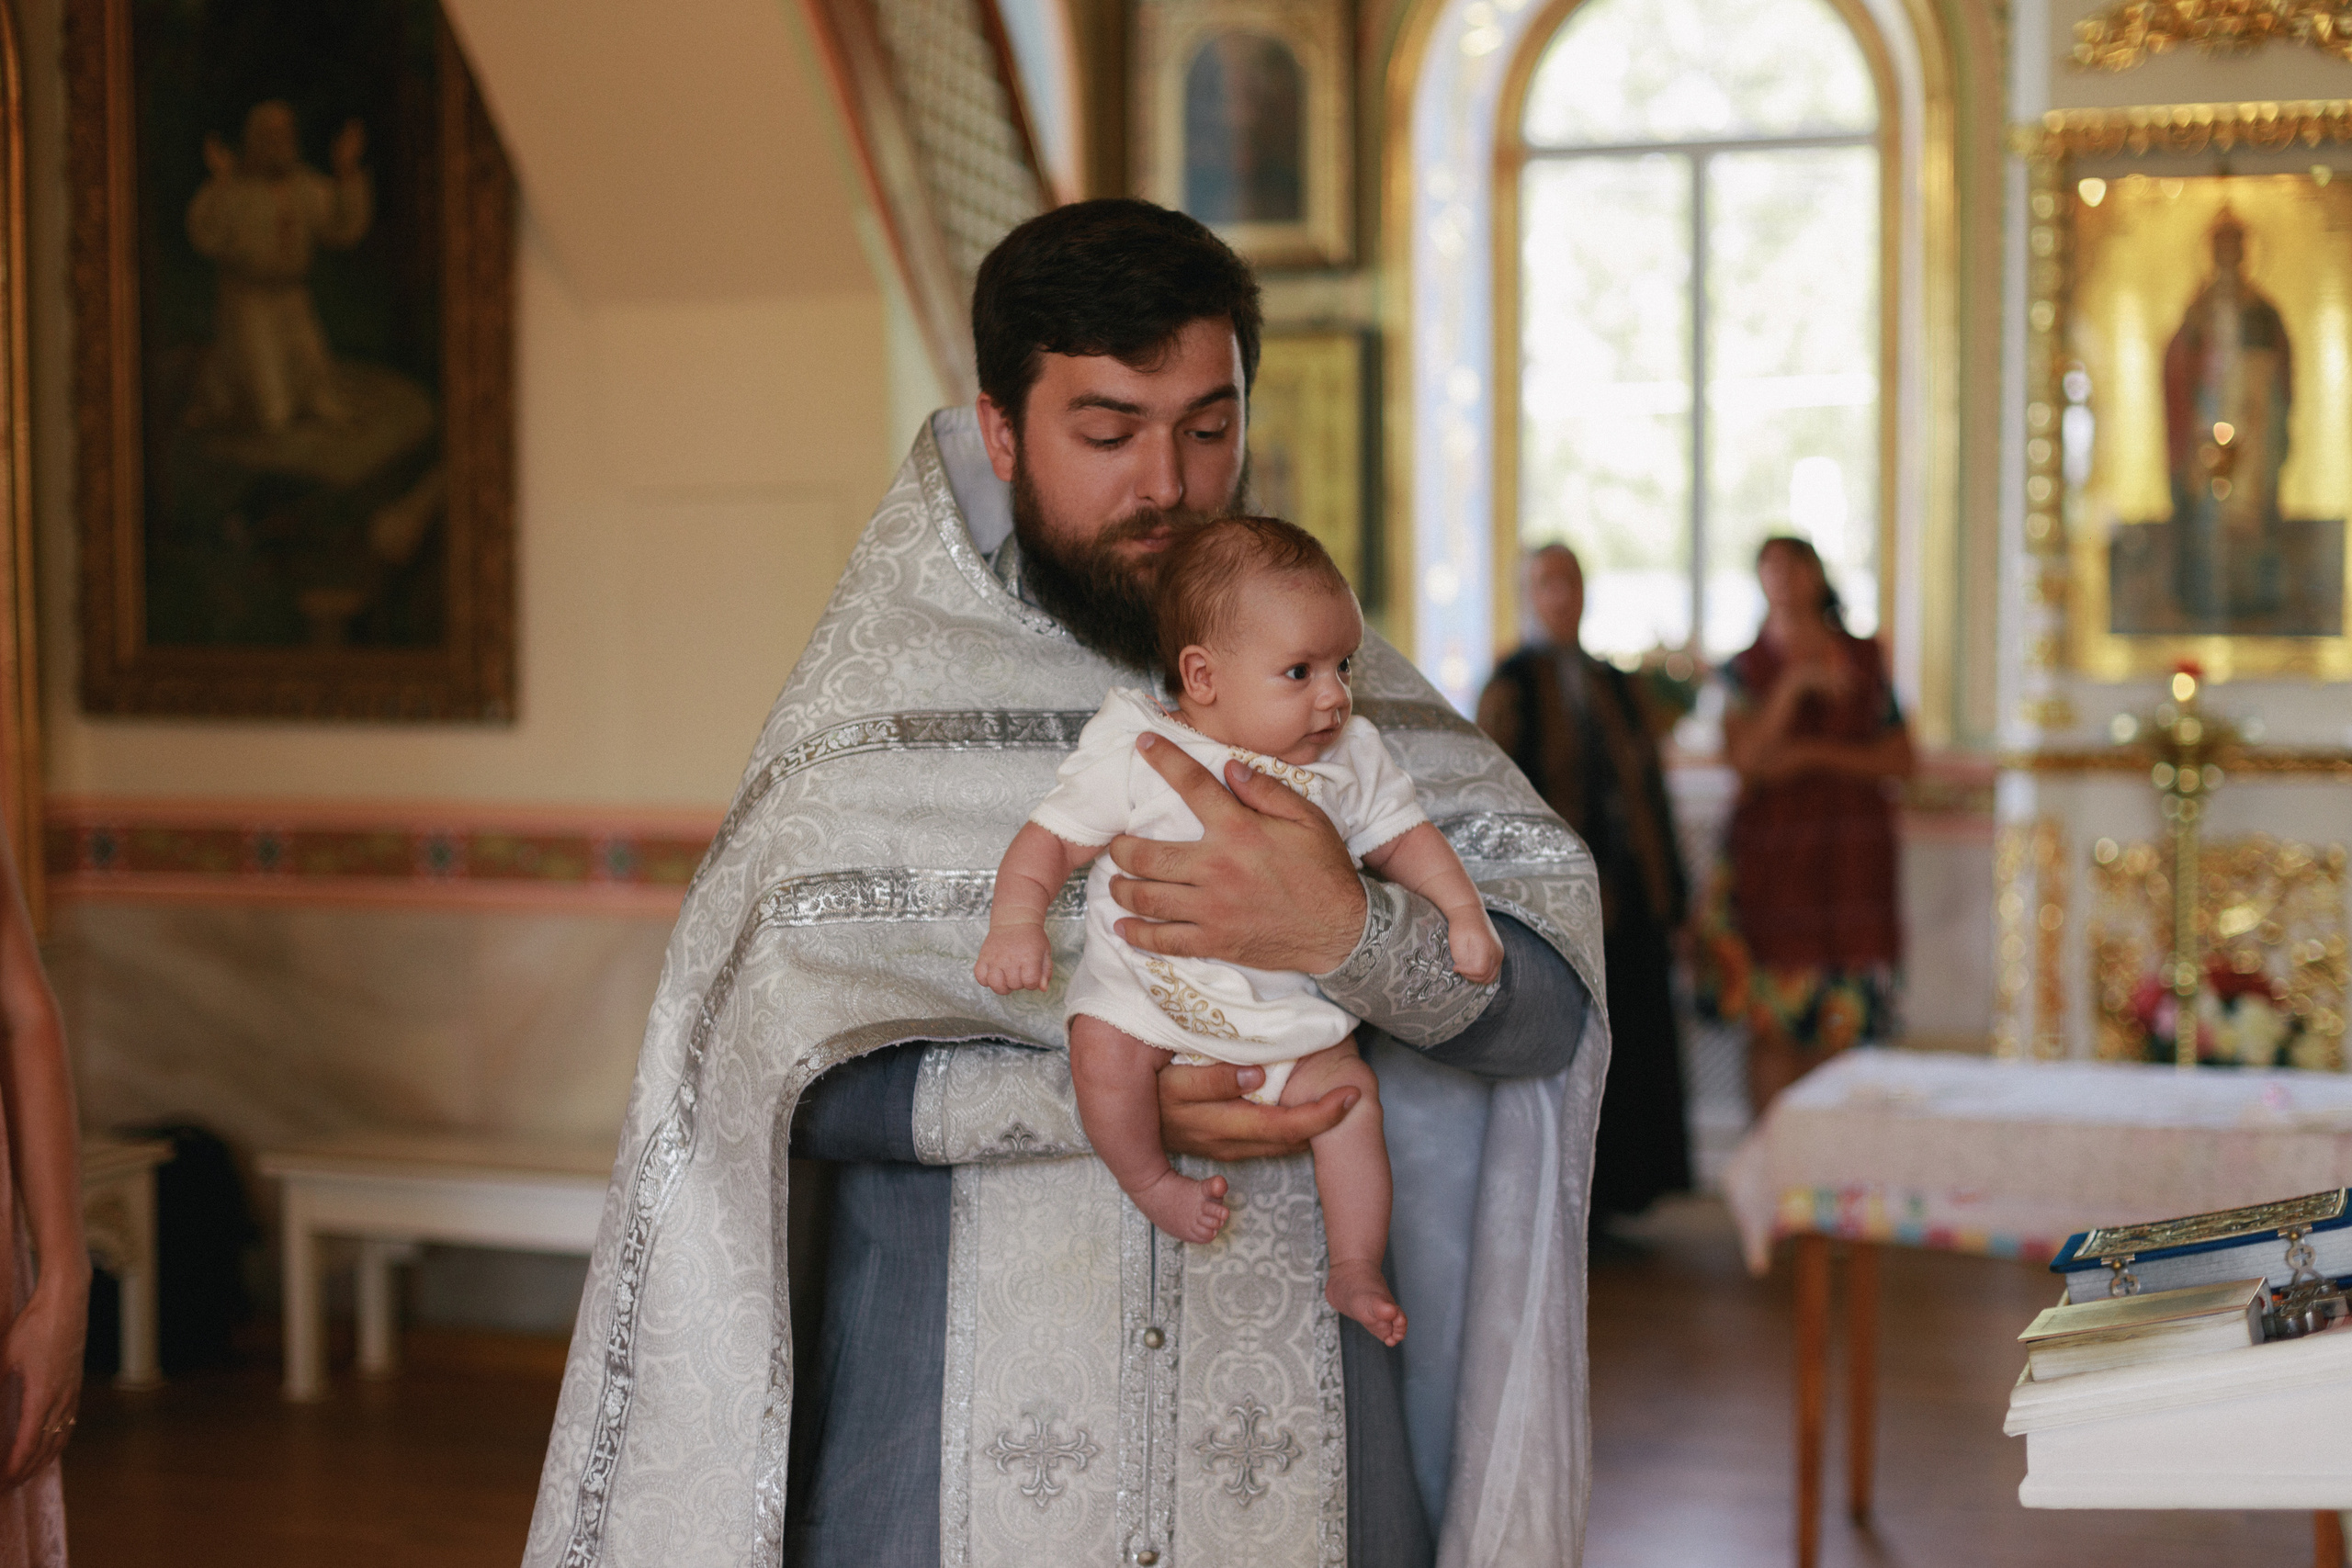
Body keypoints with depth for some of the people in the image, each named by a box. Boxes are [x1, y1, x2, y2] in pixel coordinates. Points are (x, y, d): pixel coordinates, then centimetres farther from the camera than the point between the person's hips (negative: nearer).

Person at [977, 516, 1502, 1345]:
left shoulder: (1350, 762, 1)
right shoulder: (1131, 754, -12)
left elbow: (1401, 835, 12)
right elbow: (1052, 837, -10)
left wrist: (1463, 910, -2)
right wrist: (1015, 920, -25)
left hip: (1290, 1006, 3)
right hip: (1146, 987, -3)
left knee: (1349, 1089, -12)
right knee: (1104, 1052, -29)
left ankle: (1354, 1270, 5)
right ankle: (1149, 1180, -2)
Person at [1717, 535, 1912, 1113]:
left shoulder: (1865, 659, 10)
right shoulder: (1746, 668, 5)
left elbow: (1901, 760, 6)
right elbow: (1746, 756, -10)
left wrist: (1818, 754, -8)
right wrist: (1795, 684, -18)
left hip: (1853, 857, 1)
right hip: (1772, 857, -1)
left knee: (1845, 1022, -2)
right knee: (1774, 1026, -4)